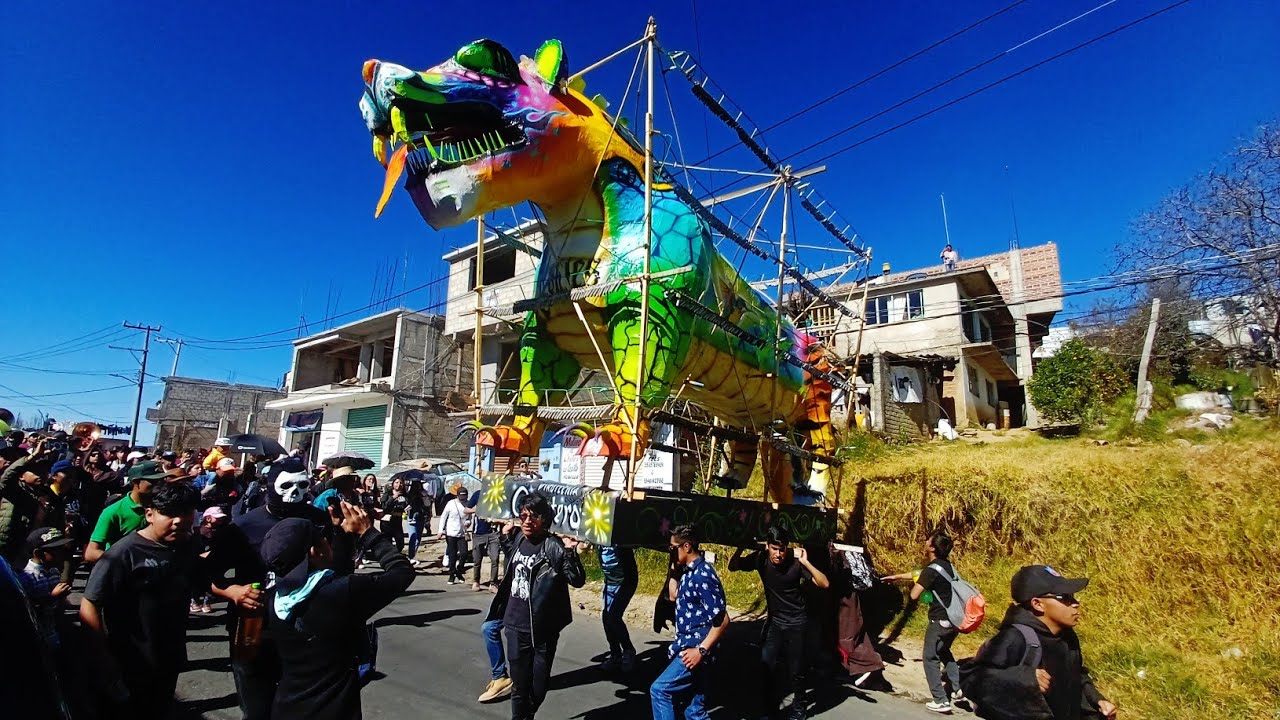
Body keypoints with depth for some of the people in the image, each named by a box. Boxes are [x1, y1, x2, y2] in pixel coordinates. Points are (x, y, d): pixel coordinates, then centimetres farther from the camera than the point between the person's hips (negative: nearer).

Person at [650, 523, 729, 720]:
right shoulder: (688, 571, 7)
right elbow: (673, 596, 21)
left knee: (659, 690, -5)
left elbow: (722, 619, -21)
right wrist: (673, 566, 10)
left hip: (695, 649, -9)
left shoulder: (703, 575, -20)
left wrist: (701, 650, -20)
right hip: (687, 645, 9)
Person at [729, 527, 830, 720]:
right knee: (766, 666, -1)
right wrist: (739, 549, -25)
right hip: (774, 620, 3)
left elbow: (824, 584, -25)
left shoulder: (795, 561, -23)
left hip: (796, 622, -2)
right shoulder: (760, 558, -15)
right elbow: (732, 567, -6)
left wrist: (806, 562, -38)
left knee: (795, 670, 6)